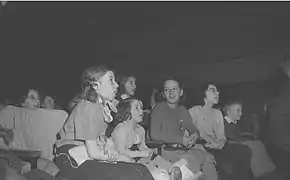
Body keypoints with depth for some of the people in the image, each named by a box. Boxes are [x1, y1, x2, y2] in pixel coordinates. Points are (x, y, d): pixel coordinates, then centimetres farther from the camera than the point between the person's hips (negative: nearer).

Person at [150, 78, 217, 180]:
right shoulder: (160, 108, -3)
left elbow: (193, 129, 23)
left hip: (184, 149, 6)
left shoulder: (183, 110, 17)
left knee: (208, 158, -15)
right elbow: (154, 134, -13)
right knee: (193, 161, -27)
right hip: (169, 151, -6)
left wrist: (194, 135, -3)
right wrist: (181, 139, -15)